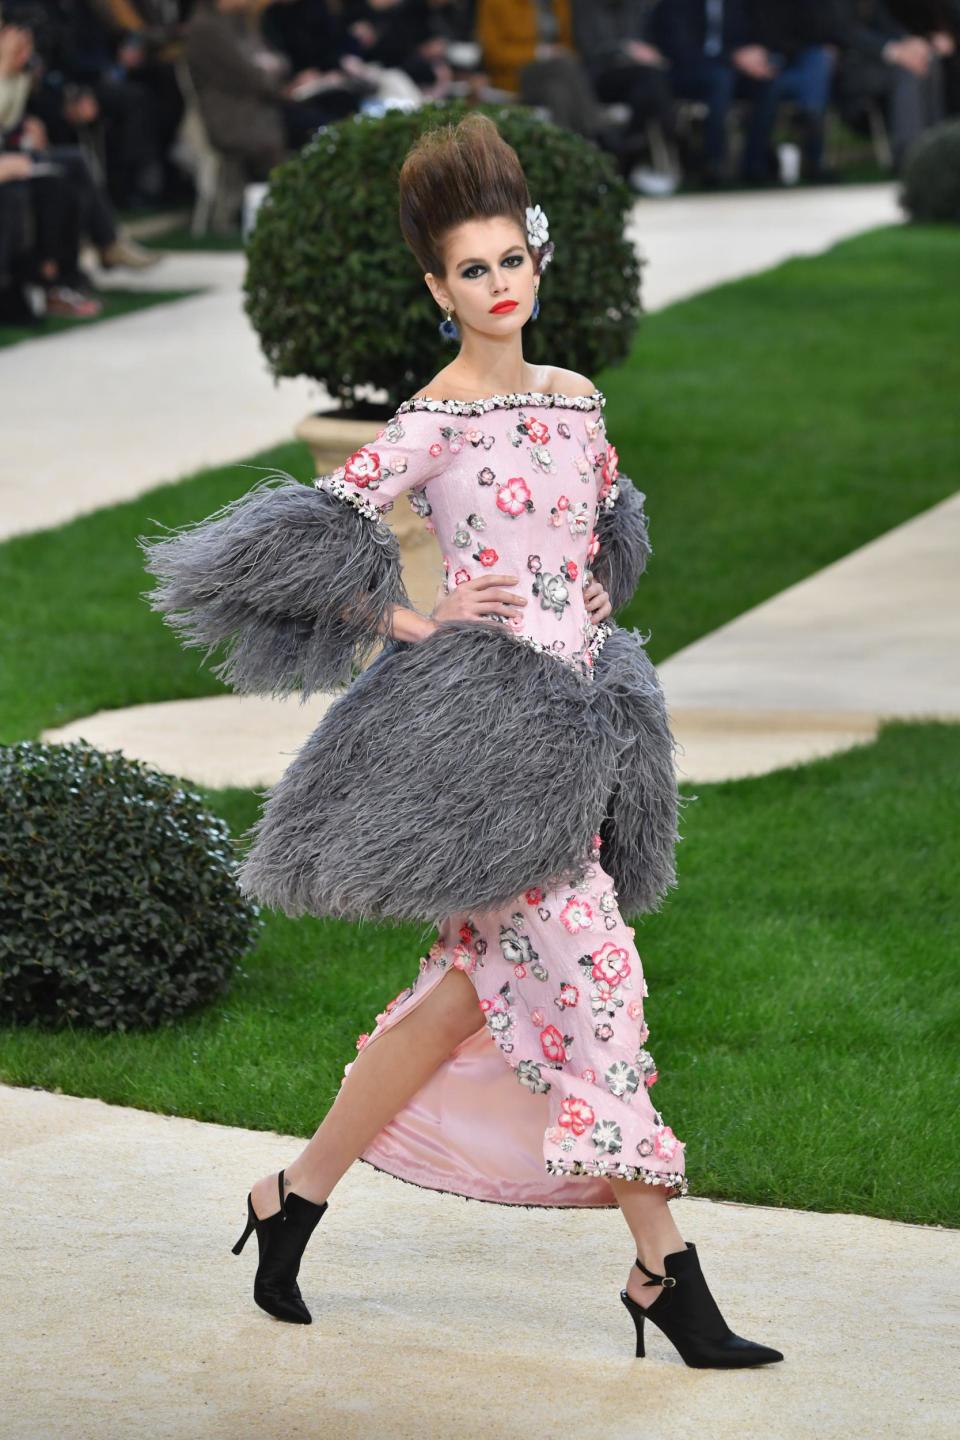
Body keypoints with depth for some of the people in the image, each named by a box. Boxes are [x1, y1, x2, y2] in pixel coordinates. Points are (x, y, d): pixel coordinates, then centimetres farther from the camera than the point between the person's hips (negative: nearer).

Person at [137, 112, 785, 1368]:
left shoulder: (577, 398, 14)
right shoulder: (433, 423, -8)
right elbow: (315, 542, -9)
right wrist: (417, 625, -11)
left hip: (567, 722, 8)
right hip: (482, 722, -8)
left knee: (476, 988, 10)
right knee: (586, 976, -10)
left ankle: (298, 1196, 20)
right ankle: (665, 1267, -7)